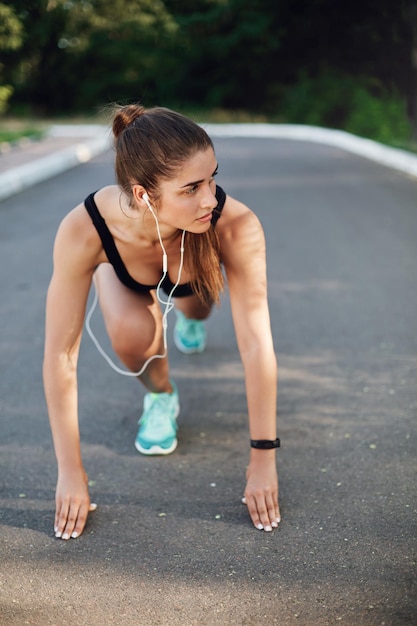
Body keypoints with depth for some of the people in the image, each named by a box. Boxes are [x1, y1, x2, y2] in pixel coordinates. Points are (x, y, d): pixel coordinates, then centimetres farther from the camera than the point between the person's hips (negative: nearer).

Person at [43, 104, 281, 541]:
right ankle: (160, 395, 7)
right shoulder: (83, 231, -43)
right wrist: (71, 472, -30)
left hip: (196, 268, 5)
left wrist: (263, 459, -31)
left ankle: (189, 316, 29)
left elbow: (256, 343, -37)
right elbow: (60, 354, -36)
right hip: (123, 271, -4)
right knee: (132, 334, -27)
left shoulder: (236, 226, -43)